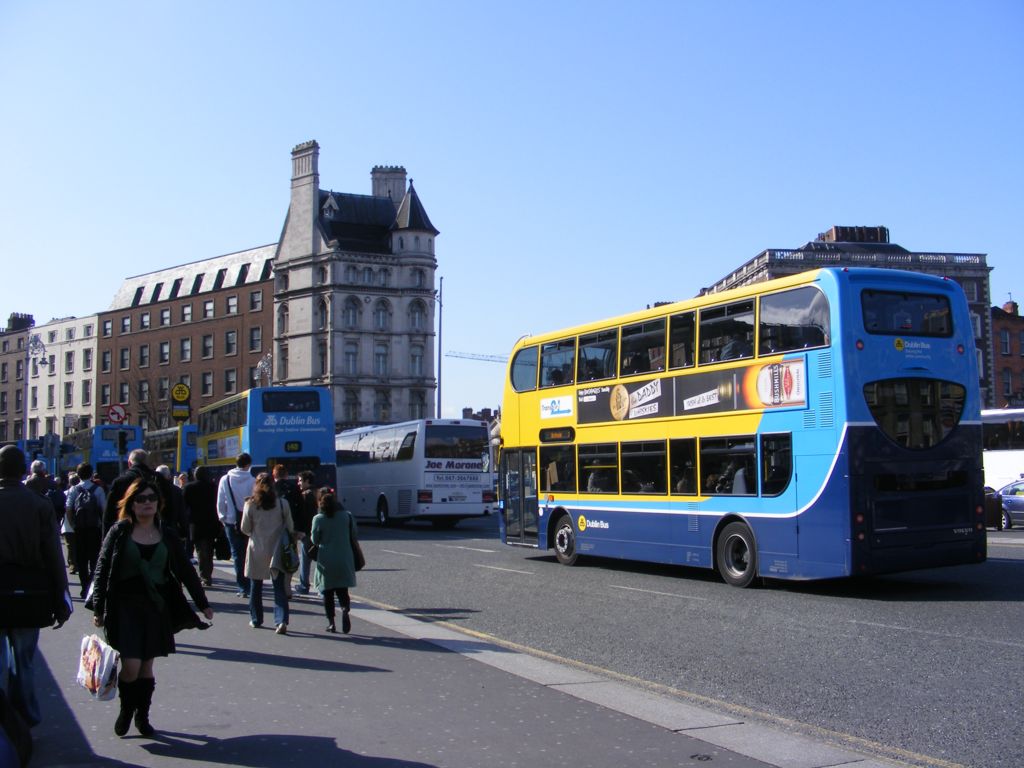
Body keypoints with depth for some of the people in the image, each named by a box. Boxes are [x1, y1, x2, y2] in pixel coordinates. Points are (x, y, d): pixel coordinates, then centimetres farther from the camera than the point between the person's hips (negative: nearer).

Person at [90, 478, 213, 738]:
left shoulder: (167, 534, 4)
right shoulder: (119, 532, -3)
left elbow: (185, 570, 9)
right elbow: (102, 570, 0)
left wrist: (202, 603, 8)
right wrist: (98, 608, -3)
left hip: (157, 606, 3)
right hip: (125, 606, -2)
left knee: (147, 665, 8)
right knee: (131, 665, -9)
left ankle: (143, 715, 25)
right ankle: (126, 709, 18)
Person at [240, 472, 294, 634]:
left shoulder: (250, 505, -7)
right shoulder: (282, 503, -5)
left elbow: (245, 529, 0)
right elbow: (290, 527, 0)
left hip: (257, 550, 0)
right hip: (277, 550, 0)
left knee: (255, 586, 16)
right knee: (279, 587, 0)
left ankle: (255, 620, 25)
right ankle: (282, 620, -14)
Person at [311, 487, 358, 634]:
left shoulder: (318, 519, -9)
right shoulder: (346, 515, -2)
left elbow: (315, 540, -3)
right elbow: (353, 535, 6)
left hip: (326, 561, -2)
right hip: (344, 560, 2)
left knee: (328, 593, 10)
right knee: (342, 590, 11)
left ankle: (331, 622, 10)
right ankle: (345, 610, -17)